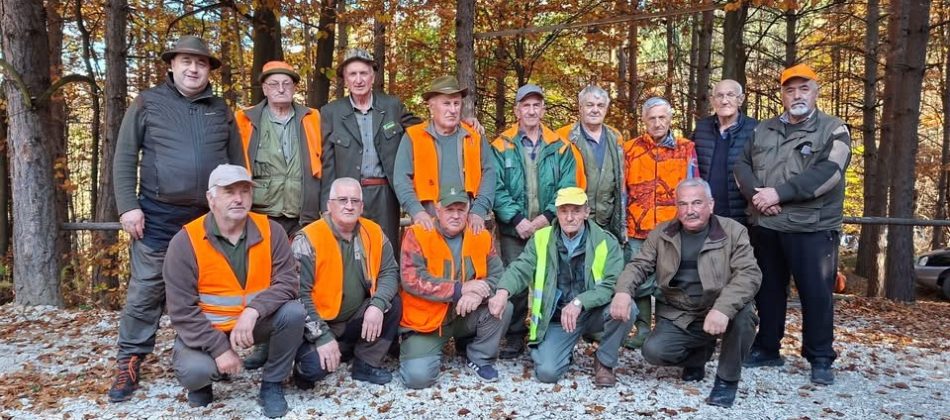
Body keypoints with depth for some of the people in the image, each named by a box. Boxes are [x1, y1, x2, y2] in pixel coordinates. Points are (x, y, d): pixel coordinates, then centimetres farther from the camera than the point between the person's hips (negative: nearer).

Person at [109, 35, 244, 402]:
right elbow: (124, 159, 0)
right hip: (158, 215, -2)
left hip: (212, 217, 3)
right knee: (145, 291, 1)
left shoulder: (221, 110, 10)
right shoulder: (147, 104, 2)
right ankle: (129, 364, 13)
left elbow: (237, 162, 13)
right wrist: (128, 206, -8)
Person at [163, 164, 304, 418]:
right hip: (205, 329, -2)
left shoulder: (271, 231, -8)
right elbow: (182, 310, -16)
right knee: (195, 370, -31)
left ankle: (272, 384, -3)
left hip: (256, 322, 2)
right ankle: (201, 384, 11)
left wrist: (253, 311, -33)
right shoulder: (185, 241, -15)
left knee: (294, 312, -26)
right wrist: (219, 348, -23)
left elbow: (287, 281, -16)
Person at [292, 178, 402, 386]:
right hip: (317, 324, -5)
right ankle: (306, 369, 10)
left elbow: (389, 272, -2)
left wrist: (378, 305, -22)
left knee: (392, 304, -17)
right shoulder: (308, 239, -16)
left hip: (356, 320, 5)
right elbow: (299, 294, -18)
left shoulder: (374, 232, -2)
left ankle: (366, 365, 1)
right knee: (316, 365, -29)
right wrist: (322, 336, -23)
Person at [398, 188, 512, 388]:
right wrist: (460, 289, -25)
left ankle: (480, 358, 5)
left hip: (466, 316, 3)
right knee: (418, 376, -19)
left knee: (502, 308, -20)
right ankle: (433, 349, 17)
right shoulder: (417, 234, -13)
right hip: (426, 320, -3)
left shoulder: (481, 236, -1)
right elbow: (411, 280, -22)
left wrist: (478, 293, -25)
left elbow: (497, 275, -2)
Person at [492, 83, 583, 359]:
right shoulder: (501, 147, 3)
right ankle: (515, 337, 15)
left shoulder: (561, 148, 8)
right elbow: (496, 189, -5)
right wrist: (517, 219, -15)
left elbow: (568, 188, 0)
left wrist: (548, 216, -13)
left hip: (550, 228, 1)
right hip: (513, 230, -1)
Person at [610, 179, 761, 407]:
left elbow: (749, 273, -18)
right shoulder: (661, 234, 3)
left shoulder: (733, 231, -7)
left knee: (743, 313, -34)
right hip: (678, 318, 2)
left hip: (720, 314, -2)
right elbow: (638, 265, 2)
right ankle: (698, 355, 16)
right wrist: (623, 291, -23)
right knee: (653, 352, -21)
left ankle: (727, 378, -7)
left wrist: (723, 308, -36)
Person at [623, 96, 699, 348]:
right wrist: (622, 226, 2)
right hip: (638, 231, 1)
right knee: (640, 282, 5)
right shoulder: (629, 150, 7)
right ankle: (643, 330, 17)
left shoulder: (686, 150, 6)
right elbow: (621, 191, 7)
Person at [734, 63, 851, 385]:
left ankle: (821, 358, 13)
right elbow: (742, 167, 9)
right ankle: (767, 349, 26)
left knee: (817, 294, -1)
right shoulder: (762, 130, 15)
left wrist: (779, 193, -19)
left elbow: (827, 173, -14)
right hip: (765, 226, 4)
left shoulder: (834, 130, 1)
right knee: (768, 290, 13)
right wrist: (756, 193, -12)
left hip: (813, 228, -4)